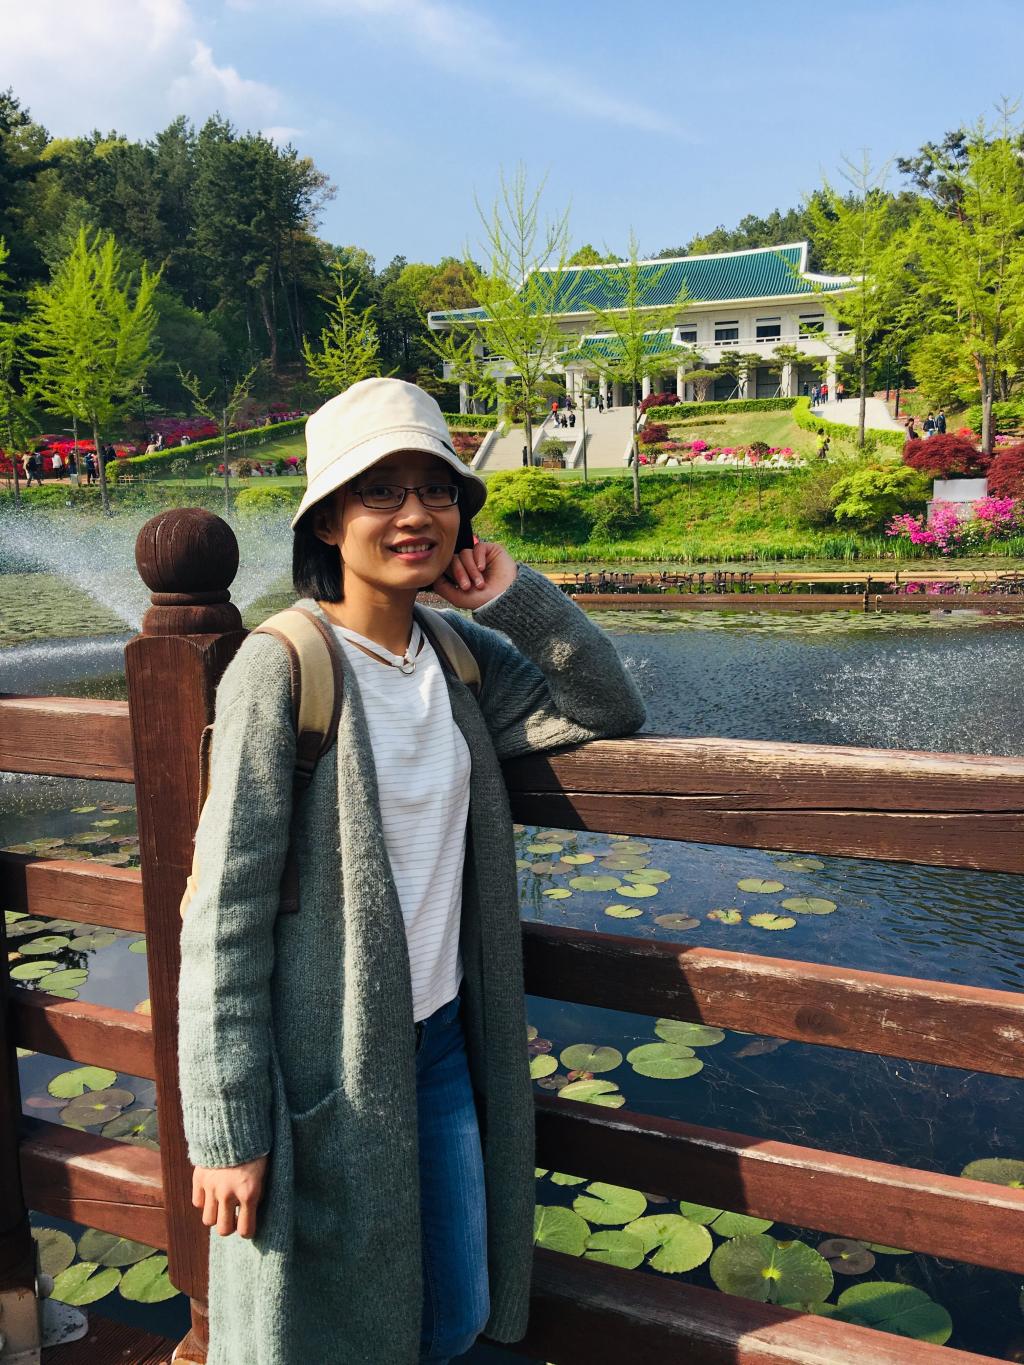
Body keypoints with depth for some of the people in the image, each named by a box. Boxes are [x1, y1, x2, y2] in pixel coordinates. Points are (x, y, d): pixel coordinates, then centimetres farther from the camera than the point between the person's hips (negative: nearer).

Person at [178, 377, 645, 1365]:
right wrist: (226, 1131, -15)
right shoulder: (281, 667, -18)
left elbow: (608, 710, 5)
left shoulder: (459, 652, 1)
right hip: (325, 1062, -5)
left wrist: (512, 594, -7)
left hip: (441, 1040, 6)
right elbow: (223, 910, -18)